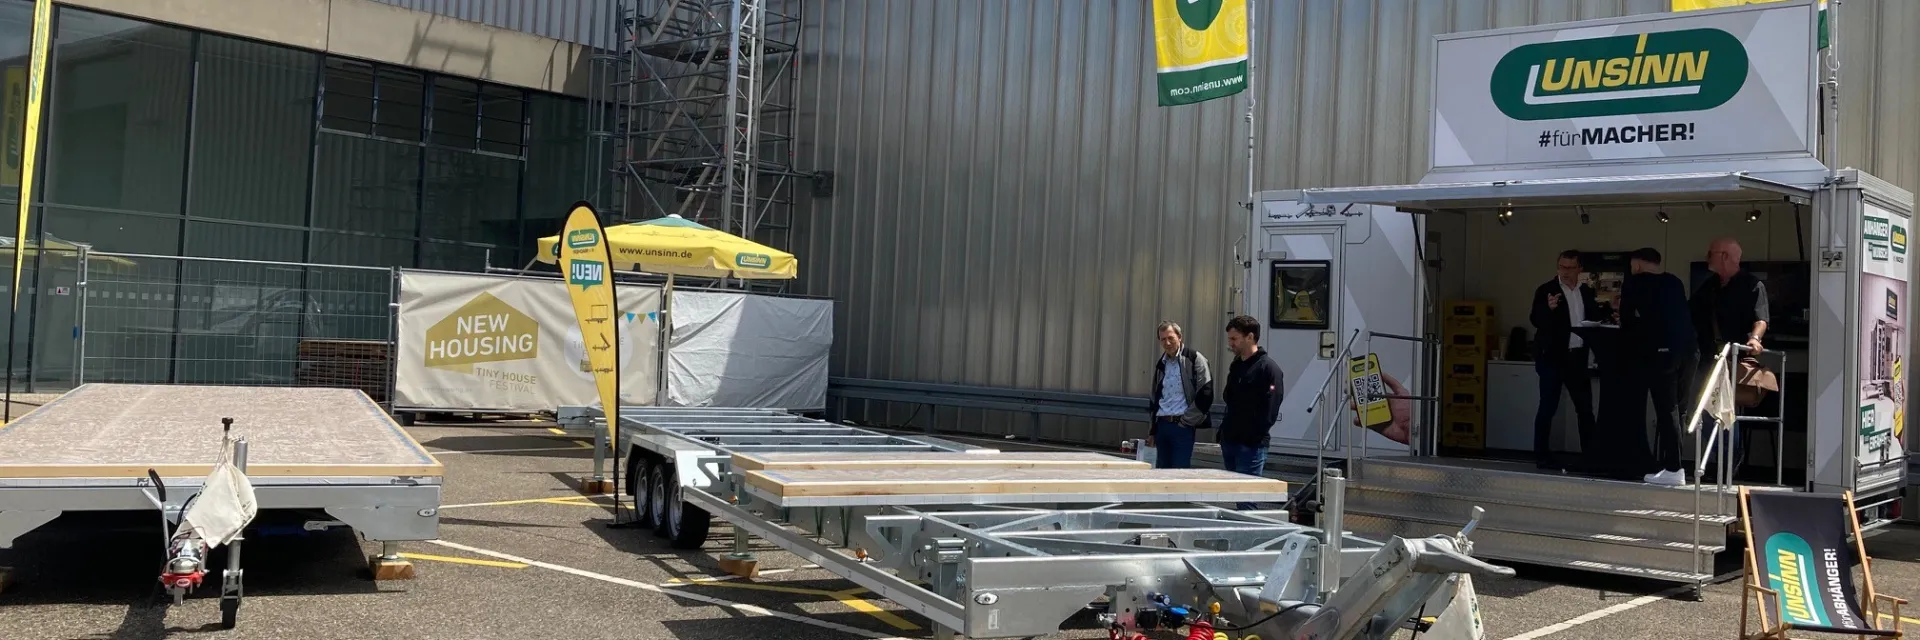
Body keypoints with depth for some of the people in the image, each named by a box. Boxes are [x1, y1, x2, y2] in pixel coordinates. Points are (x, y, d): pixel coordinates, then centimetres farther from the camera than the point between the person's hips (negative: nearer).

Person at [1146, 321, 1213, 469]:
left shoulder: (1194, 359, -4)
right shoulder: (1161, 364, 17)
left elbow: (1205, 394, -10)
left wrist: (1186, 421, -10)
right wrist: (1153, 431, 20)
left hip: (1183, 426, -7)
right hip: (1162, 425, 7)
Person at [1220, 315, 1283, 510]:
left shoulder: (1268, 368, -10)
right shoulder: (1236, 366, 15)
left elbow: (1269, 411, -15)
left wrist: (1254, 438, -16)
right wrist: (1224, 432, 13)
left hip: (1251, 447, -8)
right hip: (1229, 442, 8)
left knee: (1247, 503, -8)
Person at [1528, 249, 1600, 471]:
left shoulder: (1587, 292, 11)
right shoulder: (1546, 291, -5)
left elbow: (1594, 320, 18)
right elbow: (1535, 320, -15)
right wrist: (1549, 308, -33)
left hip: (1578, 357, 5)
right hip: (1553, 357, -5)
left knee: (1585, 407, 8)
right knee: (1548, 407, -2)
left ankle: (1591, 453, 14)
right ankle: (1542, 455, 2)